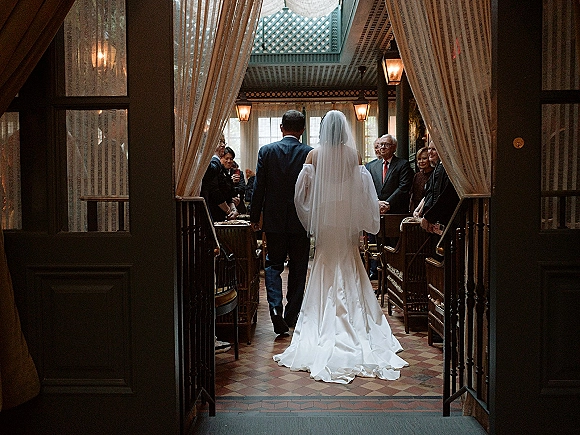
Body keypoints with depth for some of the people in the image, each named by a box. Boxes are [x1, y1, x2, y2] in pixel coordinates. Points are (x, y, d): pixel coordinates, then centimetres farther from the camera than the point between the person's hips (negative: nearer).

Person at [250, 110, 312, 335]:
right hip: (301, 220, 0)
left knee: (273, 264, 12)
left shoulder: (266, 151, -3)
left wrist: (254, 216, 6)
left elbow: (258, 187, -3)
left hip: (274, 219, 0)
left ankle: (275, 307, -9)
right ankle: (292, 315, 19)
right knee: (298, 268, 12)